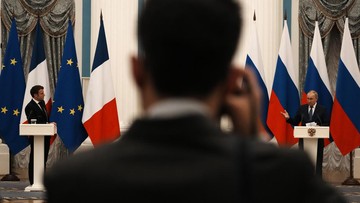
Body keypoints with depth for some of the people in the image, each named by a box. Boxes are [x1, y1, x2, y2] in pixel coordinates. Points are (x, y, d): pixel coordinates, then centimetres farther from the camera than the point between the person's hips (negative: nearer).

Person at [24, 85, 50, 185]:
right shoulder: (30, 107, -16)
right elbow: (33, 123, -21)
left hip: (45, 135, 9)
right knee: (34, 159, -1)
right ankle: (33, 181, 5)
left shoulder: (42, 102, 10)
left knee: (44, 158, 15)